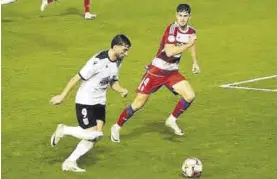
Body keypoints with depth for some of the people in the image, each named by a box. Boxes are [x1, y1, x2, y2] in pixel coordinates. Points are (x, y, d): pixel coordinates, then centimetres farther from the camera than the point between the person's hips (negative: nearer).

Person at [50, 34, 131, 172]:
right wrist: (62, 96, -15)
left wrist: (121, 90, -9)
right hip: (85, 102, -8)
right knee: (92, 134, -15)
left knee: (97, 135, -1)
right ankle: (63, 130, 8)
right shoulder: (98, 61, -25)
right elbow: (77, 78, -19)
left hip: (99, 102, 8)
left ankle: (70, 162, 7)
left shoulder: (118, 61, 0)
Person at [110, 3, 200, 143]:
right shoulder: (172, 29, -23)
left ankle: (172, 120, 11)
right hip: (156, 71, -6)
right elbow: (169, 52, -34)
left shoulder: (191, 31, -1)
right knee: (138, 104, -2)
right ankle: (117, 127, 17)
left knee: (190, 96, -12)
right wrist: (189, 44, -33)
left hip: (172, 72, 6)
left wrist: (195, 62, 25)